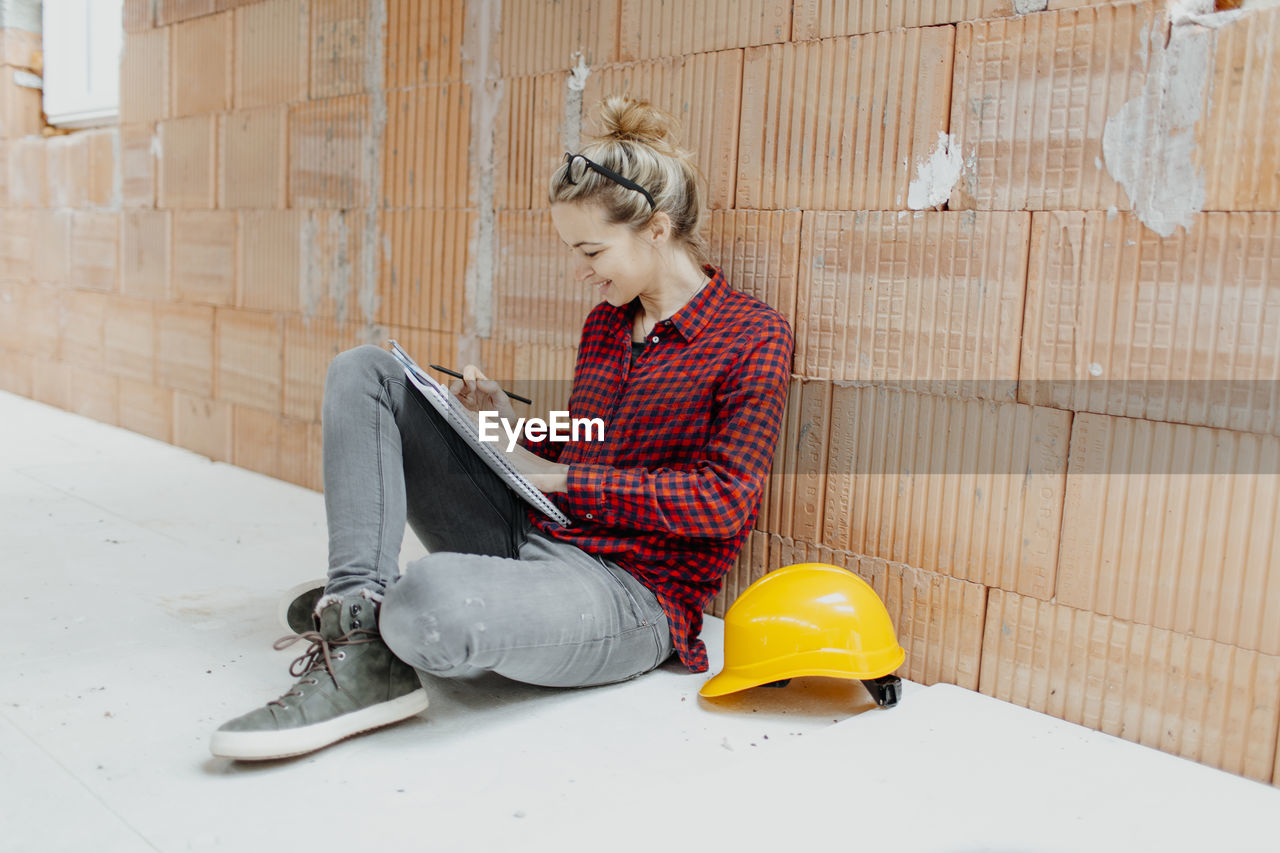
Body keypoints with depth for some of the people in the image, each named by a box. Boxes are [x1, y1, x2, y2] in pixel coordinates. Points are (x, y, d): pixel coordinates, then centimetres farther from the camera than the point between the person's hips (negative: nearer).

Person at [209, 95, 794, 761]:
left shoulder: (753, 333, -5)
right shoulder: (605, 321, 16)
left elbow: (726, 500, -14)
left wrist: (560, 477, -12)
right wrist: (510, 426, 2)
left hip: (626, 590, -8)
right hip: (528, 537, 8)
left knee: (431, 597, -42)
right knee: (363, 372, 0)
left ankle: (383, 618, -1)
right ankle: (359, 655, -16)